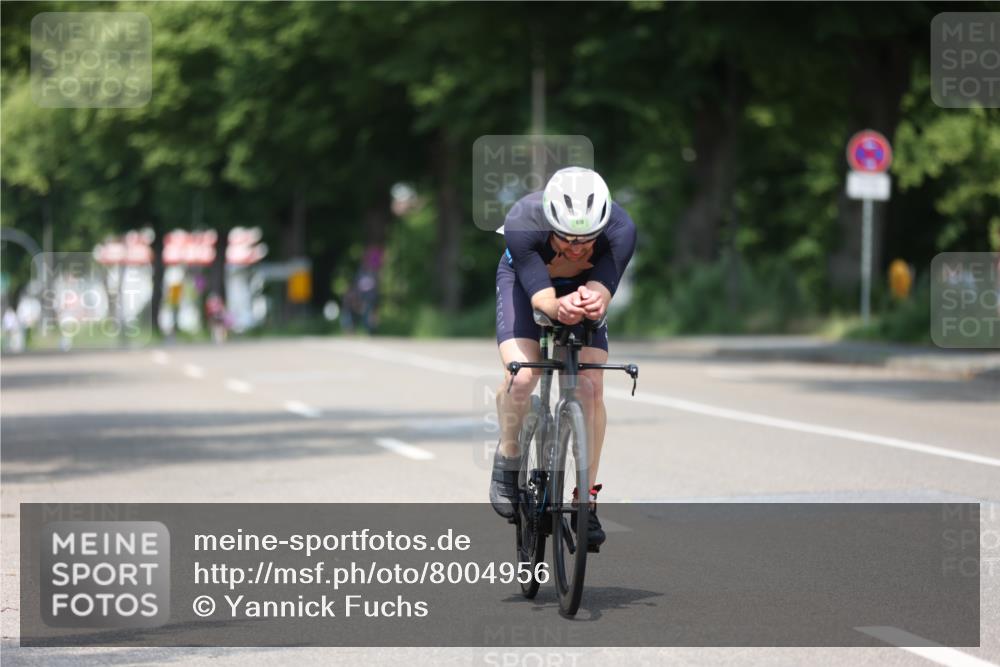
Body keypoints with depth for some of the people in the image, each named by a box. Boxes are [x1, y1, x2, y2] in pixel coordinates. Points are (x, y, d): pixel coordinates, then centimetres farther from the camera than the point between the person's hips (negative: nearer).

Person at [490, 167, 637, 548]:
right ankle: (507, 458, 4)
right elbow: (540, 296, -41)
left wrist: (593, 301, -64)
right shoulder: (522, 224, -39)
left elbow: (602, 290, -40)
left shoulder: (620, 231, -35)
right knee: (522, 375, -24)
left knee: (590, 386, -15)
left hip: (584, 286, 1)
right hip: (524, 280, -1)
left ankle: (587, 500, -3)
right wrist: (560, 307, -64)